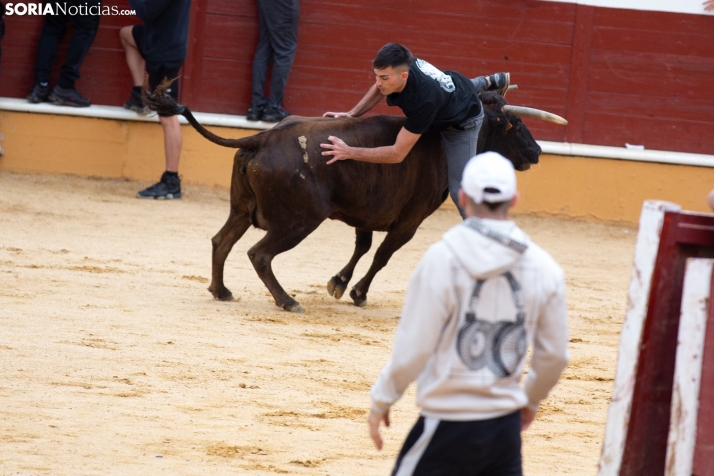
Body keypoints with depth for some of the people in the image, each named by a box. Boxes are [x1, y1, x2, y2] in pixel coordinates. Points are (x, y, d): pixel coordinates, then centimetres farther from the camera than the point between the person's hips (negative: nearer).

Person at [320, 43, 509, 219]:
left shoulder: (423, 99, -51)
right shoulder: (399, 64, -33)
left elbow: (397, 154, -45)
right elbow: (379, 89, -5)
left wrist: (350, 152, -49)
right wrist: (352, 114, -16)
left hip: (462, 121, -7)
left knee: (460, 190, -8)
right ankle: (491, 82, 71)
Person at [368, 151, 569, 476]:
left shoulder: (442, 260, -11)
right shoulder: (543, 267, 1)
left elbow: (413, 349, -10)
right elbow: (554, 355, 9)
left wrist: (381, 399, 5)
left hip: (448, 425, -4)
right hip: (506, 425, 4)